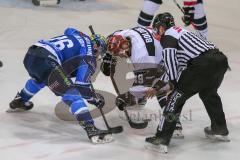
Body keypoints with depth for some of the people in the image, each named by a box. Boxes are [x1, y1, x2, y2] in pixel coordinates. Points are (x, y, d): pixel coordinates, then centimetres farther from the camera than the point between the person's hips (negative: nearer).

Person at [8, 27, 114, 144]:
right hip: (45, 61, -9)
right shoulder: (88, 54, 3)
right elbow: (81, 84, -6)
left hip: (30, 55, 9)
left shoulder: (78, 35, 24)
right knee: (70, 92, -13)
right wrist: (94, 98, 7)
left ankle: (18, 102, 61)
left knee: (40, 78, 42)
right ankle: (91, 130, -25)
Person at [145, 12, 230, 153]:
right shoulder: (182, 32, 35)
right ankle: (221, 130, 42)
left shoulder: (168, 35, 9)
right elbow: (182, 61, 38)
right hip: (221, 59, 8)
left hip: (202, 65, -8)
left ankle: (162, 139, -3)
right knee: (208, 93, 34)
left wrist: (174, 81, -2)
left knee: (177, 96, 1)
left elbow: (169, 56, -8)